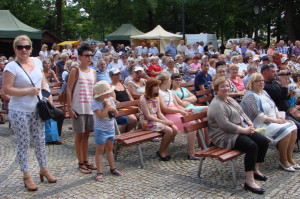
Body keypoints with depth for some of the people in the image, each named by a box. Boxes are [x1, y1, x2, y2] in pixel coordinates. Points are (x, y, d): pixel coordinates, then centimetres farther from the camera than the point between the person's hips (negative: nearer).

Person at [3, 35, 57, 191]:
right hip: (20, 112, -5)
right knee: (23, 143, 6)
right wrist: (29, 91, -20)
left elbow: (43, 82, 15)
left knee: (40, 141, 15)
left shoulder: (37, 61, 5)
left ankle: (43, 169, 31)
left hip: (37, 110, 5)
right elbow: (6, 90, -17)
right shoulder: (11, 67, -13)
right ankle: (26, 175, 19)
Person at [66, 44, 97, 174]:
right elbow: (69, 90, -9)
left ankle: (85, 161, 24)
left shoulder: (93, 72, 10)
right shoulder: (75, 71, -7)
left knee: (86, 135, 13)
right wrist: (69, 107, -15)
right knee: (79, 135, 3)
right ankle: (81, 163, 13)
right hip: (78, 108, -5)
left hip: (90, 108, 6)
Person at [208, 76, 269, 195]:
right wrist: (244, 130, -20)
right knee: (252, 146, -29)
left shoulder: (230, 99, 16)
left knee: (264, 141, -2)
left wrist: (250, 124, -1)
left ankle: (255, 170, 13)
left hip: (241, 130, 10)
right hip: (225, 136, -10)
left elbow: (242, 113, 18)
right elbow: (225, 125, -24)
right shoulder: (216, 105, -16)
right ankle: (249, 181, -25)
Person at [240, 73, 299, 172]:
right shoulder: (250, 96, -13)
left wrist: (279, 116, 1)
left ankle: (289, 157, 3)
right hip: (261, 125, -9)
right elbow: (258, 116, -21)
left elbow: (274, 107, 22)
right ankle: (283, 160, -6)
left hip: (274, 121, 9)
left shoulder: (264, 92, 17)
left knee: (293, 128, -7)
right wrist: (276, 120, -17)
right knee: (285, 132, -23)